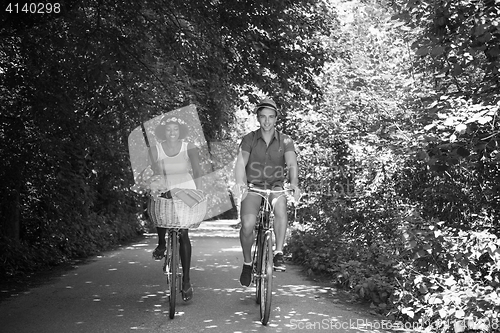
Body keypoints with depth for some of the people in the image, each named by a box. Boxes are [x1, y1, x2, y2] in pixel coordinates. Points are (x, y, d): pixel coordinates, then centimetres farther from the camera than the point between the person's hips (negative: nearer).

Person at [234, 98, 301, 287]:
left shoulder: (285, 141, -1)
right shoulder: (249, 139, -2)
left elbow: (292, 163, -16)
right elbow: (241, 163, -14)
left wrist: (294, 183, -36)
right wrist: (240, 183, -34)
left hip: (275, 186, 1)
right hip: (253, 186, 0)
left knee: (281, 206, -34)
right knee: (247, 224, -21)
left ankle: (279, 253, -24)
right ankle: (247, 263, 3)